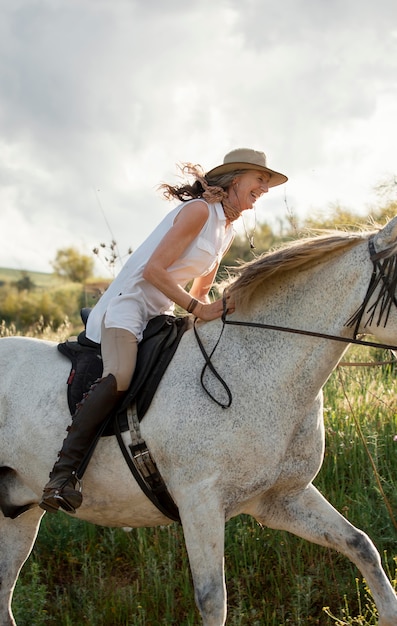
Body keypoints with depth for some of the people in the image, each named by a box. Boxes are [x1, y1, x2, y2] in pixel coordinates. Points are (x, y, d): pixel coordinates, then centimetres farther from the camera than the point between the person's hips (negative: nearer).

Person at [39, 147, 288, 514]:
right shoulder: (199, 210, -12)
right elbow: (153, 270, -19)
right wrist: (198, 308, -20)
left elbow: (200, 291, 24)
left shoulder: (229, 232, 16)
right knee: (120, 375, -34)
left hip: (160, 316, 10)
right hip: (127, 304, -10)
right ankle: (65, 470, -36)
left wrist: (216, 311, 5)